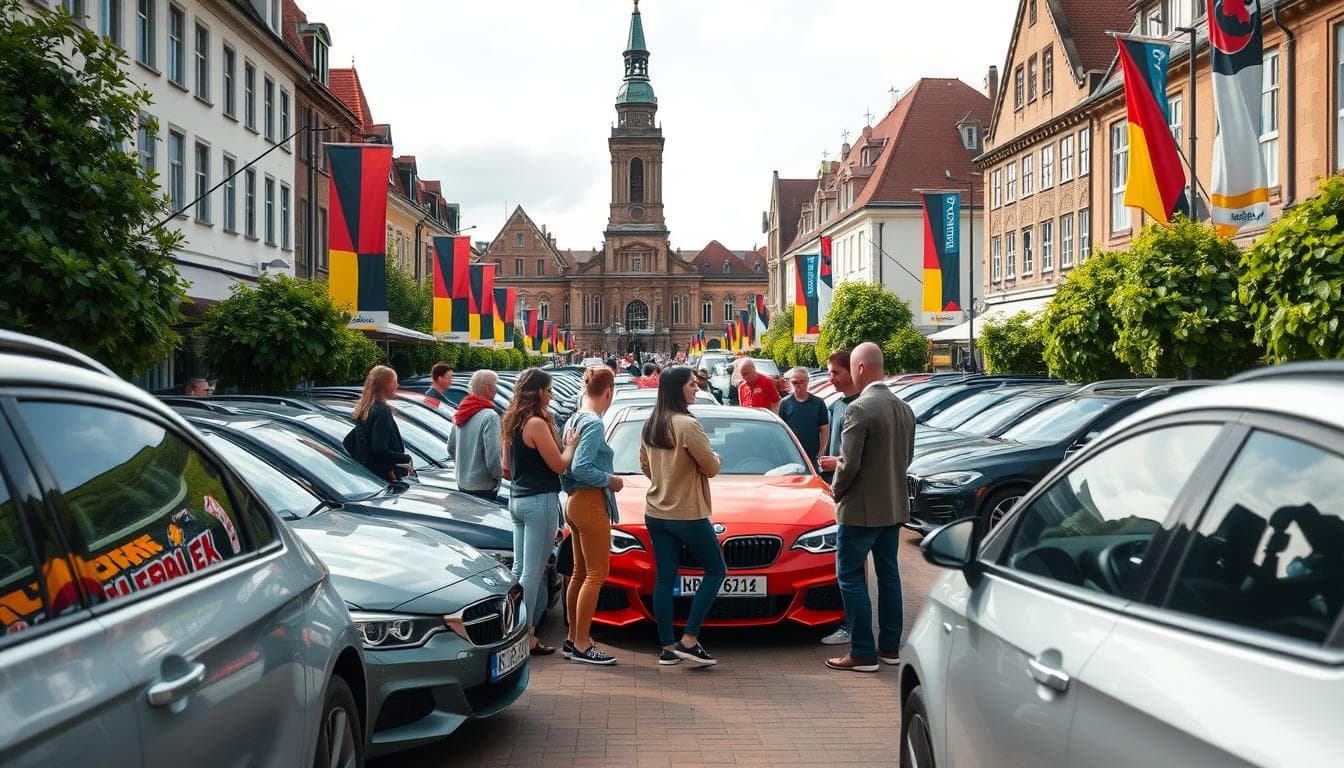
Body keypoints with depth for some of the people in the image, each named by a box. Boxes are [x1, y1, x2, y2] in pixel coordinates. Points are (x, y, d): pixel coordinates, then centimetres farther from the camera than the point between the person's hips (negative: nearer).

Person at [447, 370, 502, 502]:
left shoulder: (461, 413, 4)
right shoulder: (490, 416, -20)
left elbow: (450, 447, 13)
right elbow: (492, 458, -23)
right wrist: (501, 473, -5)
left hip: (462, 485, 8)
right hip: (483, 488, -8)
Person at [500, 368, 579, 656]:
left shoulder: (511, 422, 12)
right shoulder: (536, 423, -16)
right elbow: (559, 465, -14)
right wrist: (571, 444, 3)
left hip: (517, 499, 9)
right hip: (540, 501, -9)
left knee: (520, 568, 14)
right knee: (533, 572, -4)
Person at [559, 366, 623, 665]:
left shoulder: (574, 421, 12)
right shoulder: (594, 424, -16)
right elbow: (581, 468, -23)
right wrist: (610, 480, -12)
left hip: (575, 503, 10)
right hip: (591, 503, -10)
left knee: (580, 572, 15)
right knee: (597, 573, -5)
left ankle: (573, 638, 22)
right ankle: (582, 645, -3)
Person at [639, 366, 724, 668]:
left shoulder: (649, 425, 7)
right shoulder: (687, 424, -18)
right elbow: (710, 467, -14)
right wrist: (716, 460, 6)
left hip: (655, 514, 8)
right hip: (688, 515, -7)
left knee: (664, 578, 9)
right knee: (715, 571, 7)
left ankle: (667, 647, 12)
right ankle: (689, 641, 1)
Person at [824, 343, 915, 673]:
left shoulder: (860, 409, -20)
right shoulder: (904, 409, 7)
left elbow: (849, 464, -22)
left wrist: (837, 491, -2)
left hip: (861, 509, -8)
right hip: (894, 507, 8)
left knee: (850, 577, 1)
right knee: (888, 574, 16)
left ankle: (863, 653, 2)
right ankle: (890, 647, 24)